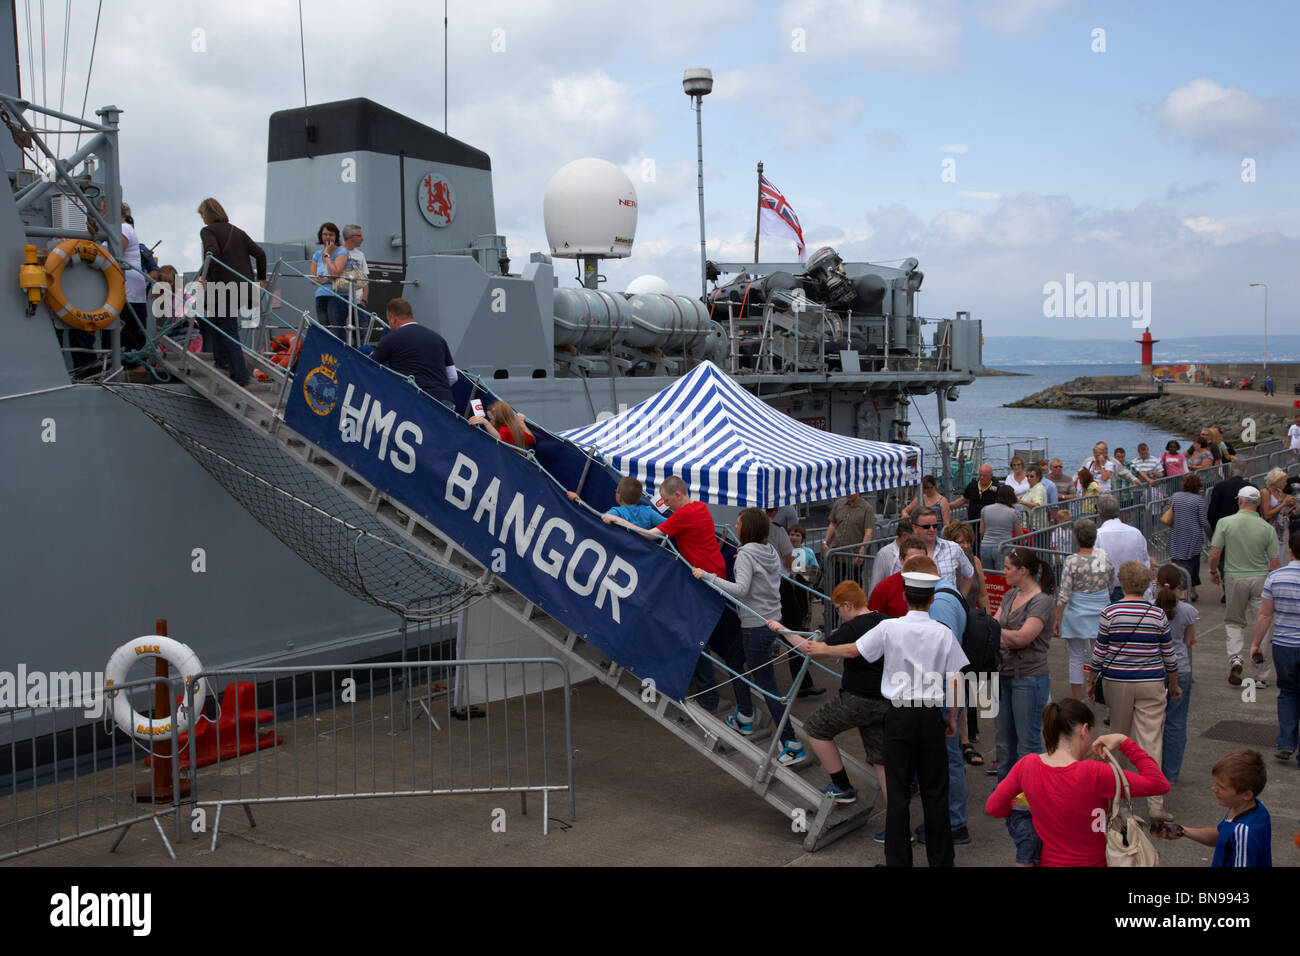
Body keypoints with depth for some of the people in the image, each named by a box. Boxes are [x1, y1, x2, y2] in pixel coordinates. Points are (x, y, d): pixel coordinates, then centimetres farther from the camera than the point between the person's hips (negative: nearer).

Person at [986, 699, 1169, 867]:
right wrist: (1124, 742, -15)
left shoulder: (1027, 765, -10)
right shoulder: (1092, 775, -25)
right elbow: (1159, 784, -21)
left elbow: (993, 808, 0)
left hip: (1050, 861, 5)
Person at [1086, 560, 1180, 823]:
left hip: (1117, 682, 0)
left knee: (1119, 735, 18)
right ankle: (1155, 803, -5)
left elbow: (1099, 652, -3)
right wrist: (1174, 685, 18)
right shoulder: (1158, 615, -3)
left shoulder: (1110, 613, -7)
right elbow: (1169, 655, 4)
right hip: (1151, 684, 0)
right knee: (1151, 741, -1)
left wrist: (1091, 681, 10)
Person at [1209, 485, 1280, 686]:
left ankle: (1235, 657, -6)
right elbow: (1274, 562, -2)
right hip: (1261, 579, 0)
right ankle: (1262, 675, 9)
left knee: (1234, 622, 18)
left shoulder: (1225, 523, -6)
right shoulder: (1267, 528, -3)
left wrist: (1213, 572, 11)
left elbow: (1214, 554, -8)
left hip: (1234, 577, 0)